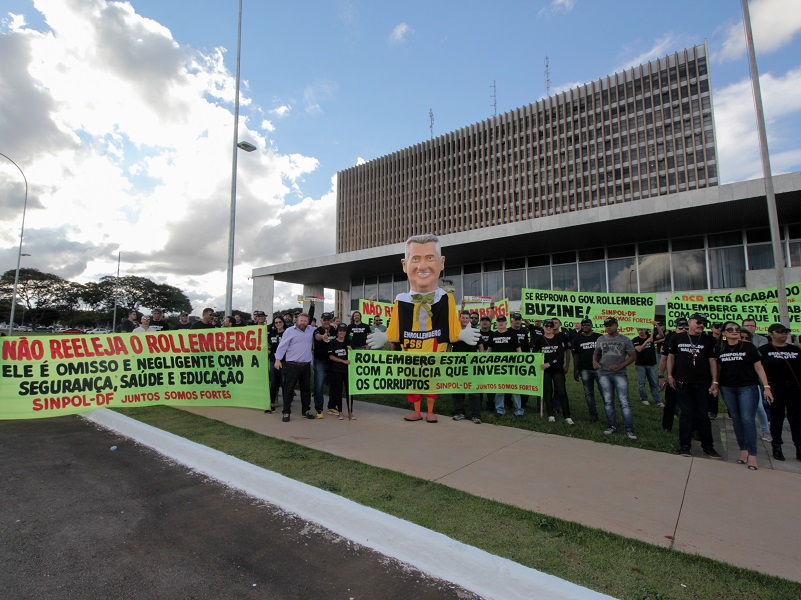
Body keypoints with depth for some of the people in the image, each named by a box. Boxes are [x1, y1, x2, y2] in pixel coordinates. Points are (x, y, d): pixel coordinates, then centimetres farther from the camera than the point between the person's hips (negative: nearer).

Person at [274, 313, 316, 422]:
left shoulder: (311, 330, 10)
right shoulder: (290, 331, -4)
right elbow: (282, 346, -6)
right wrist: (278, 359, -12)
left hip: (306, 365, 5)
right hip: (292, 365, -5)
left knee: (306, 389, 13)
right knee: (289, 389, 0)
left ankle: (306, 410, 25)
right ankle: (286, 412, 8)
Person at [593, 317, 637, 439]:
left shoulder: (625, 340, 1)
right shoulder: (600, 340, 11)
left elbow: (632, 356, 0)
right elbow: (596, 354, 19)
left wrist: (620, 366, -14)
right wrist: (595, 361, -4)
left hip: (620, 374, -3)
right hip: (603, 374, 4)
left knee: (624, 402, -6)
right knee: (608, 402, 9)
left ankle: (629, 429, 0)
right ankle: (612, 426, 20)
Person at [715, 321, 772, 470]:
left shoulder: (748, 347, -2)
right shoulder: (719, 349, 4)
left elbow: (758, 367, -2)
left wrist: (766, 387, -6)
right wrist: (715, 383, 7)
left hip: (748, 387, -2)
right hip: (727, 389, 3)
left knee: (748, 420, -6)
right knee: (736, 419, 9)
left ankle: (752, 454, 1)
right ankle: (743, 449, 20)